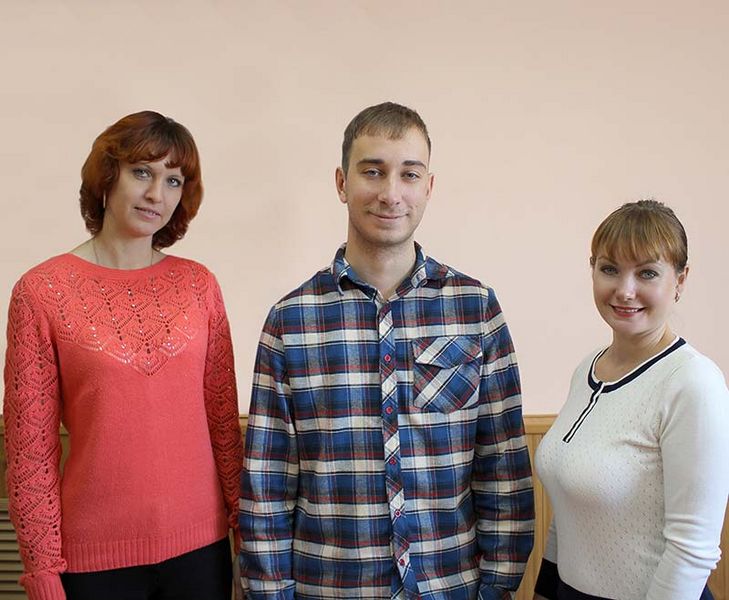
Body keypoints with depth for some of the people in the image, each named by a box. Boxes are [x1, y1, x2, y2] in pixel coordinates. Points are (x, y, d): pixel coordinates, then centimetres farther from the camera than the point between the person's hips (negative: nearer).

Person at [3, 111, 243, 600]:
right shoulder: (41, 291, -6)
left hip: (201, 546, 3)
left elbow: (224, 416, 5)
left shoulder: (199, 285, 2)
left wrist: (244, 521, 4)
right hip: (95, 558, -2)